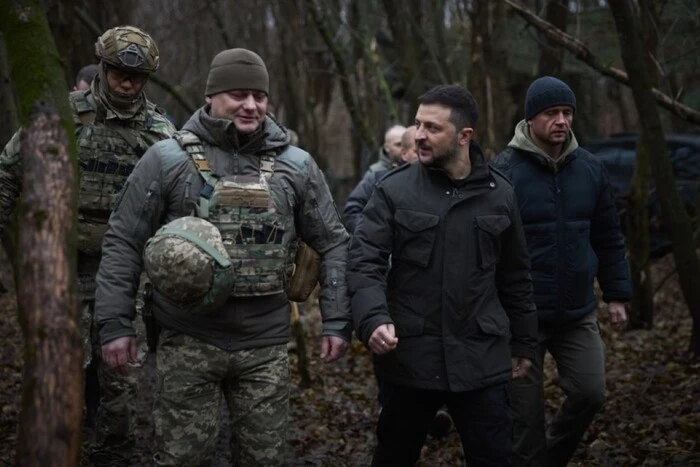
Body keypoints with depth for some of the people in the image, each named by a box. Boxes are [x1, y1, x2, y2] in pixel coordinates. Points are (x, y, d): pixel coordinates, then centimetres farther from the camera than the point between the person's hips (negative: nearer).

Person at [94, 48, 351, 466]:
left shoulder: (296, 165, 4)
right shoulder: (168, 159, -2)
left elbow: (334, 244, 9)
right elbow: (124, 242, 0)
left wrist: (338, 320, 2)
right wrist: (116, 323, -5)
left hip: (266, 345, 2)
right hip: (189, 341, -2)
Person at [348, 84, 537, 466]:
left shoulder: (500, 194, 5)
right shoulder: (394, 190, -3)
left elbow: (515, 276, 13)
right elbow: (364, 261, -8)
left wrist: (523, 343, 16)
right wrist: (373, 319, -25)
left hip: (481, 360, 1)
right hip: (408, 358, -1)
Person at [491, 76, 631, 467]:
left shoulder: (591, 169, 3)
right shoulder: (505, 171, -12)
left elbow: (609, 239, 11)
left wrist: (617, 294, 9)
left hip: (578, 313, 4)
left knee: (590, 393, 2)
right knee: (527, 412, 5)